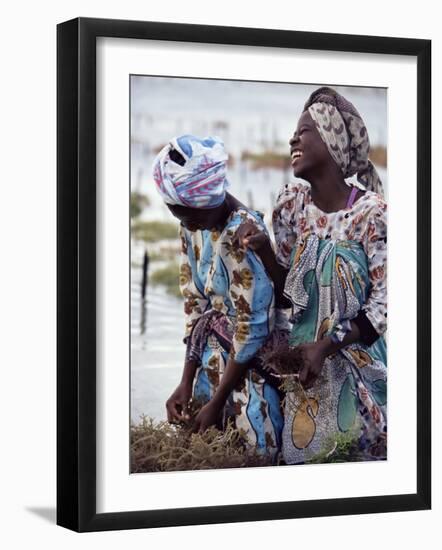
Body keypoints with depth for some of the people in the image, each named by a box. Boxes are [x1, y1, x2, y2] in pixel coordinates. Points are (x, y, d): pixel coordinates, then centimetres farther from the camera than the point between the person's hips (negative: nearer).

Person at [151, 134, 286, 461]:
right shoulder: (192, 226, -1)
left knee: (257, 447, -3)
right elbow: (195, 302, 6)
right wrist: (187, 383, 2)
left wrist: (219, 402, -15)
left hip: (253, 360, -7)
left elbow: (252, 326, -21)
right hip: (218, 354, 7)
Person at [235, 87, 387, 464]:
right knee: (301, 452, 12)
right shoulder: (292, 202, -4)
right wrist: (263, 250, -15)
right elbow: (287, 293, 3)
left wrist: (327, 346, -21)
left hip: (357, 361, -4)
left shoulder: (372, 211, -18)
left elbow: (383, 305, -15)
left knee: (363, 452, 8)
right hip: (304, 357, 4)